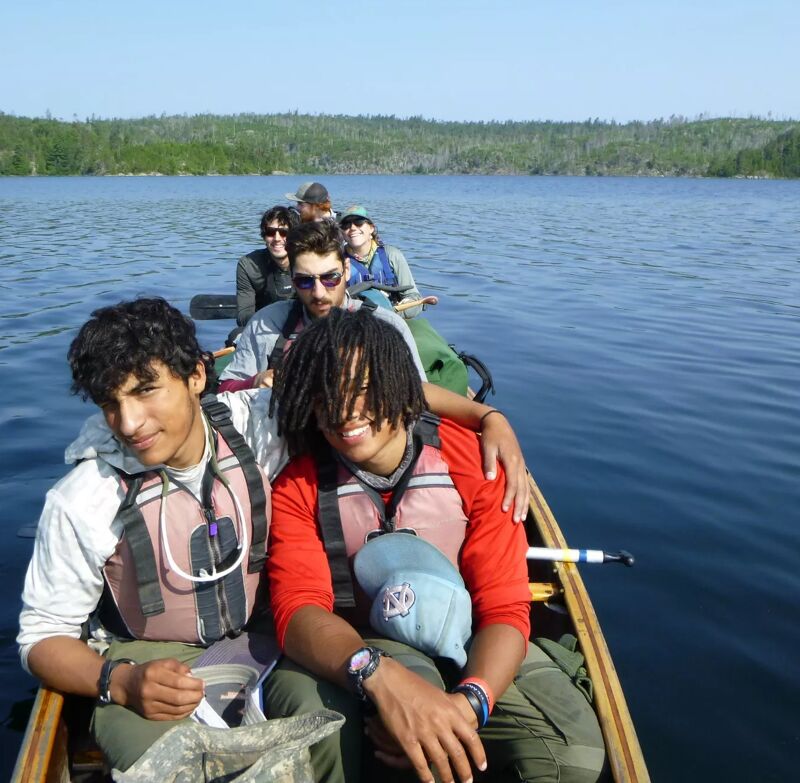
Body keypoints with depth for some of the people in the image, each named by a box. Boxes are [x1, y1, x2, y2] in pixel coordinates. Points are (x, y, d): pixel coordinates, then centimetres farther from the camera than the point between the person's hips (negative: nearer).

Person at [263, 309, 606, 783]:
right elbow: (298, 609, -21)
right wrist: (379, 674, -43)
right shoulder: (298, 489, -8)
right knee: (301, 700, -35)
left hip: (468, 646, 1)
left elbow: (505, 608, -15)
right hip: (351, 650, 0)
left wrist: (466, 703, -37)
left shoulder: (472, 462, -11)